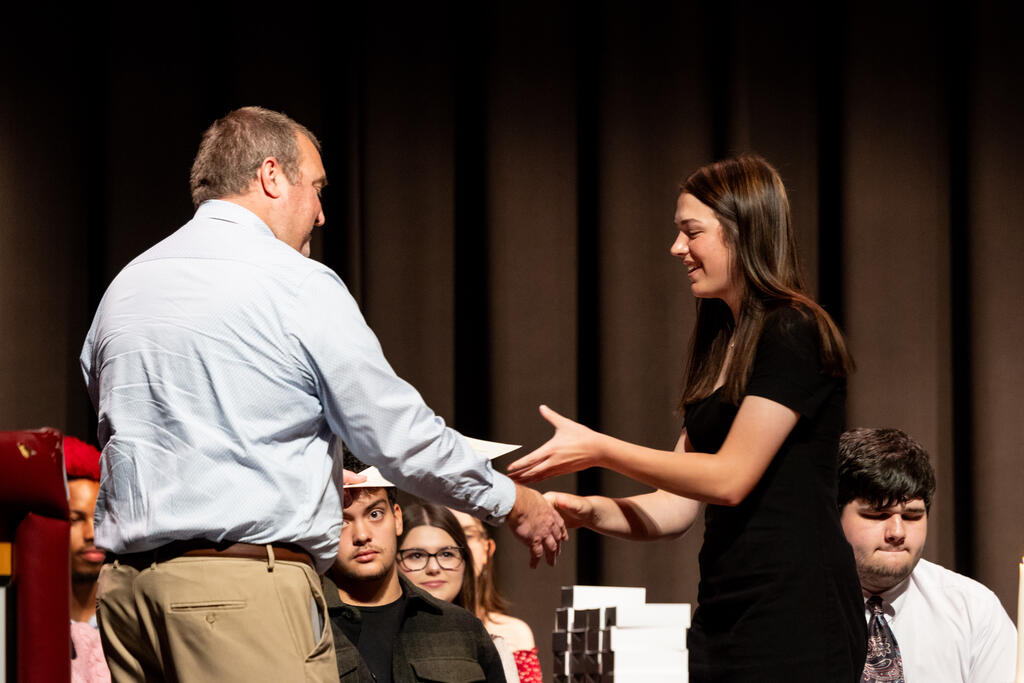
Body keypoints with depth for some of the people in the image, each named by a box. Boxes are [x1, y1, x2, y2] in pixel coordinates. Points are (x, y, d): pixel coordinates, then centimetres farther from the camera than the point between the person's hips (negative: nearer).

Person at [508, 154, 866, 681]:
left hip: (794, 613, -8)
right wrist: (591, 511, -4)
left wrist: (599, 449, -8)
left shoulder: (795, 335, -9)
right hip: (725, 610, 8)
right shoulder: (719, 345, 18)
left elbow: (729, 478, -13)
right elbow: (677, 506, 15)